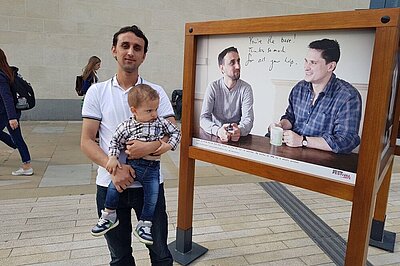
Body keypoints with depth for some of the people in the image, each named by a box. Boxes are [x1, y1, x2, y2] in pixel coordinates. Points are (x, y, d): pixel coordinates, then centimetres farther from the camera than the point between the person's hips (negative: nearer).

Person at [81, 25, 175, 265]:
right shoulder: (97, 92, 2)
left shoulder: (156, 91, 1)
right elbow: (87, 141, -2)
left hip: (149, 183, 0)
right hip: (110, 184, 1)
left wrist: (149, 147, -24)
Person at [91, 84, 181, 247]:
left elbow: (176, 132, 7)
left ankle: (144, 225, 17)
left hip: (152, 167, 1)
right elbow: (115, 142, 2)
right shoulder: (126, 126, -4)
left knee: (153, 195, -3)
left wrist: (169, 145, -8)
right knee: (115, 184, -14)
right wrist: (113, 158, -12)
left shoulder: (160, 122, -1)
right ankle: (109, 216, 8)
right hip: (132, 164, -1)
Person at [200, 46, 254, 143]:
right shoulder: (213, 87, -3)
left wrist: (240, 130, -34)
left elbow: (248, 119, -10)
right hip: (216, 136, -1)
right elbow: (204, 118, -10)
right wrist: (218, 131, -31)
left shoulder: (246, 88, -2)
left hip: (237, 138, 1)